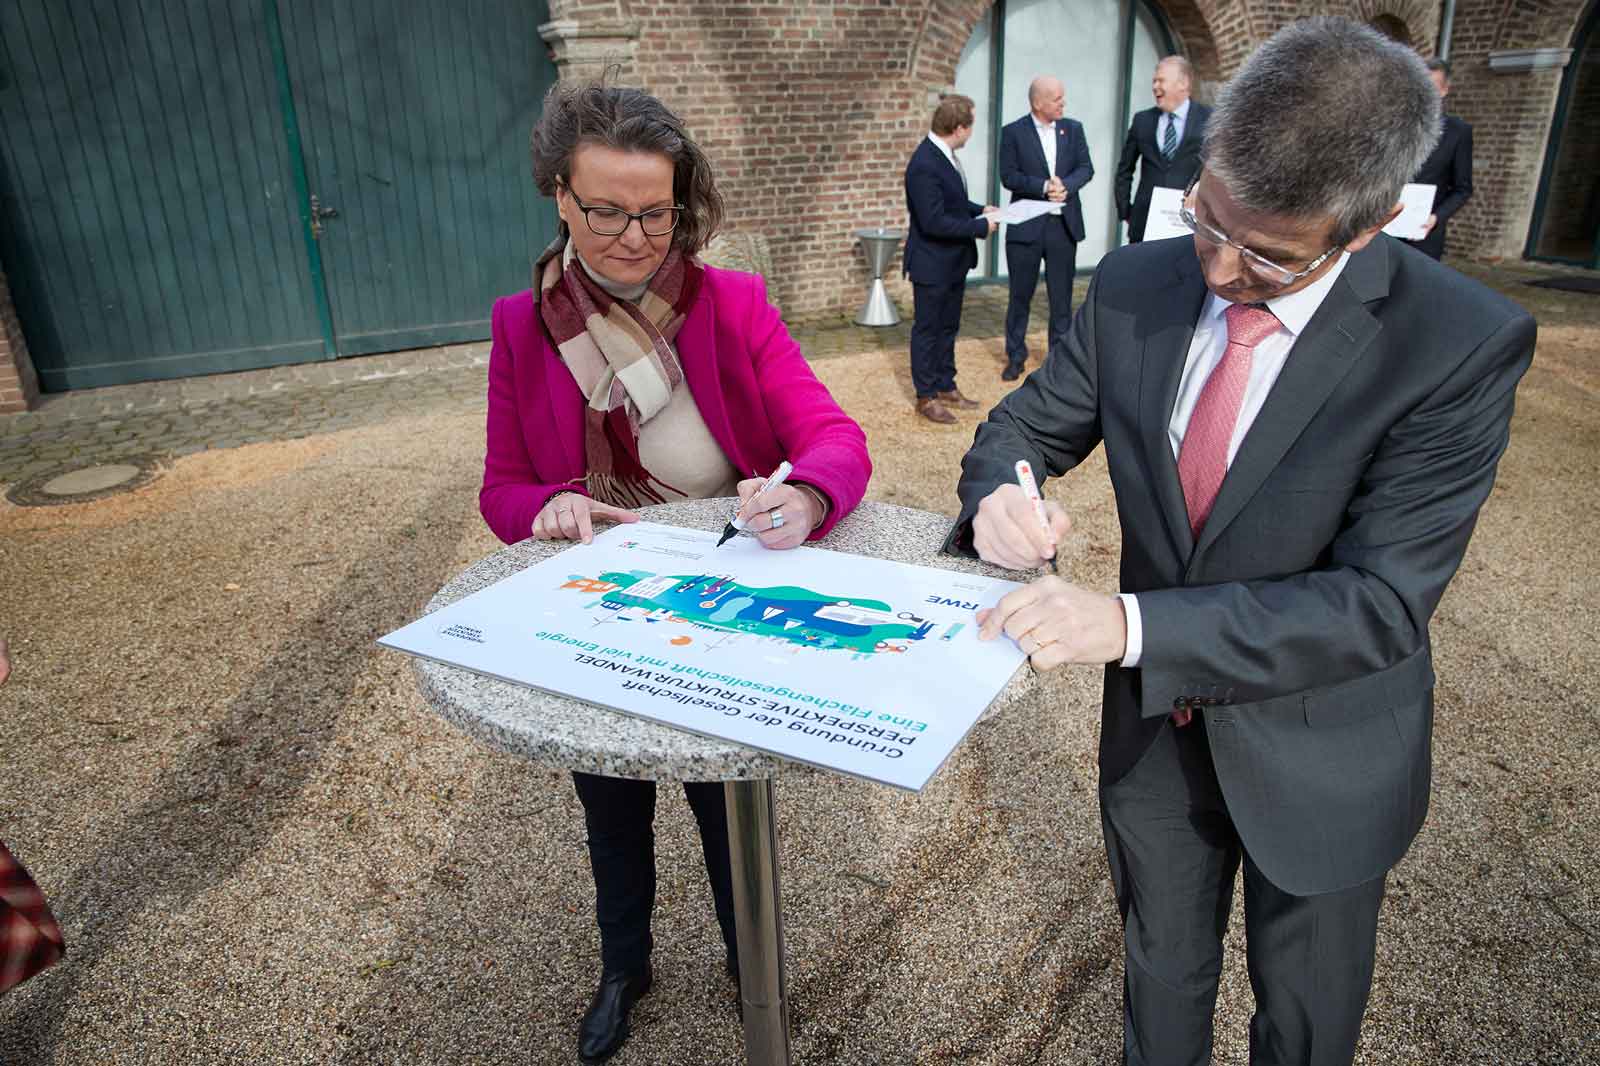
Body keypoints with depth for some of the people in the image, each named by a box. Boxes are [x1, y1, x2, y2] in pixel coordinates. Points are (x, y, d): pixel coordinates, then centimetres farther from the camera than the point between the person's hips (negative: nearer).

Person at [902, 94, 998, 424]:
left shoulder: (944, 154, 3)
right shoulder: (924, 165, -25)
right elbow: (934, 221, -27)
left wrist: (980, 209, 6)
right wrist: (981, 226, -19)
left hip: (953, 261, 9)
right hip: (932, 264, -9)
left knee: (948, 327, 18)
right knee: (927, 330, 5)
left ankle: (946, 387, 32)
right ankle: (926, 397, 17)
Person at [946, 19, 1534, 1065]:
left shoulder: (1464, 343, -23)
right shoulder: (1135, 286, -11)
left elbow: (1381, 600, -26)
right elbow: (1026, 424, 0)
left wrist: (1134, 623, -37)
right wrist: (999, 494, -25)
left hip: (1317, 752, -2)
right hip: (1153, 721, 3)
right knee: (1162, 979, 27)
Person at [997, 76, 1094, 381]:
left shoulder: (1073, 129, 7)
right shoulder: (1013, 132, -3)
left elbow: (1086, 168, 3)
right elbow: (1008, 176, -9)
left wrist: (1065, 185, -16)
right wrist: (1044, 186, -19)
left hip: (1064, 225, 3)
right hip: (1026, 226, -2)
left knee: (1062, 296, 7)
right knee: (1020, 296, 8)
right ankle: (1015, 357, 20)